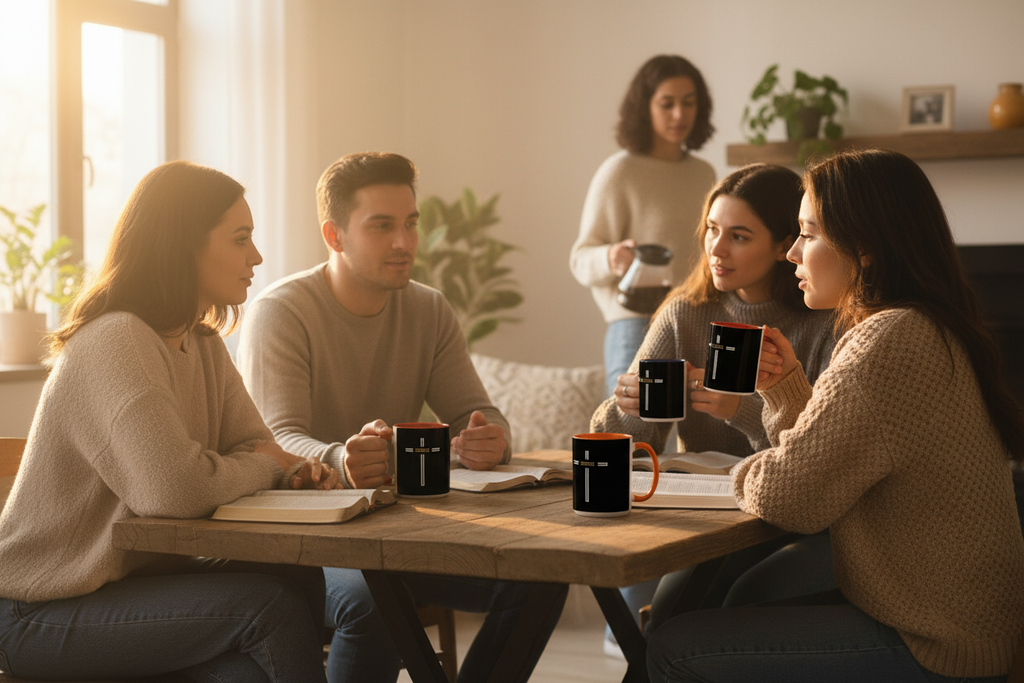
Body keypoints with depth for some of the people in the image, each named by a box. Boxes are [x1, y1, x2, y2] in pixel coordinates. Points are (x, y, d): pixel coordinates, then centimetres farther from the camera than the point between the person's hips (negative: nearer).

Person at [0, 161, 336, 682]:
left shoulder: (202, 344, 10)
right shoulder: (115, 341, -21)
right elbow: (175, 488, -33)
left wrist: (292, 471, -10)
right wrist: (263, 464, -14)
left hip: (141, 575, 9)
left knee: (300, 580, -15)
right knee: (268, 603, -23)